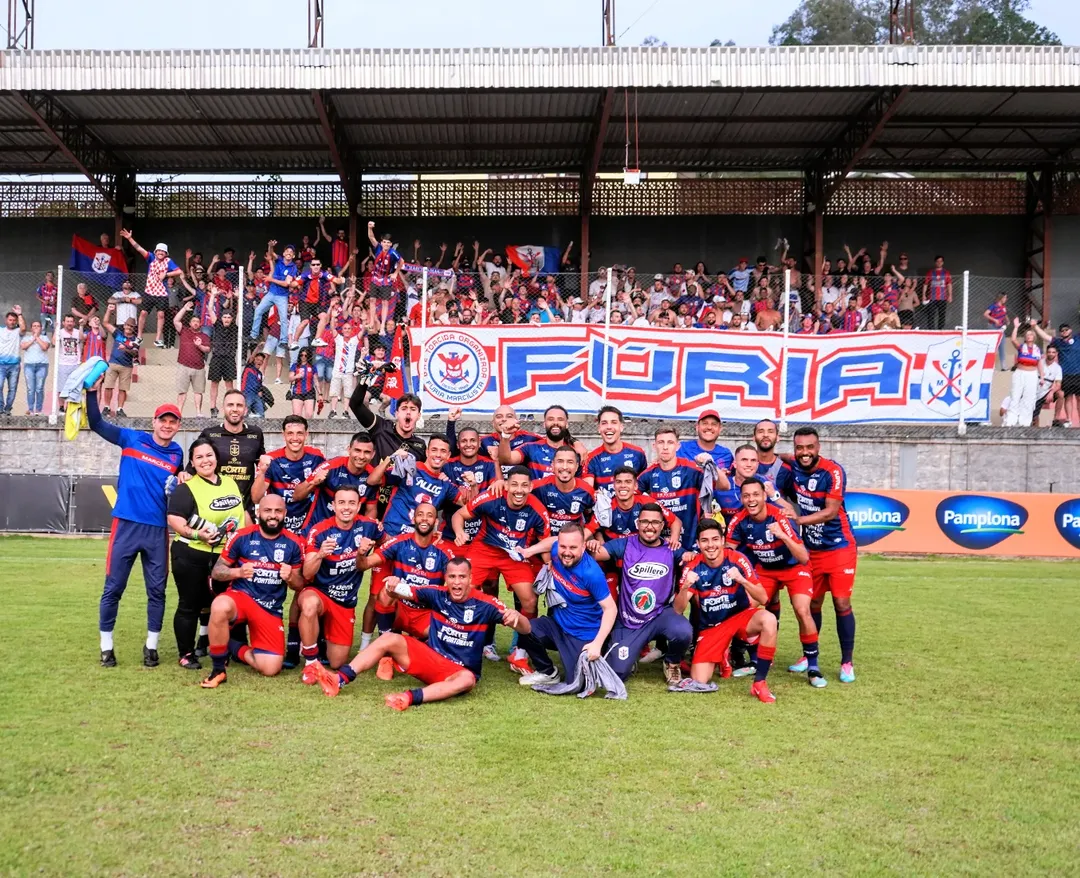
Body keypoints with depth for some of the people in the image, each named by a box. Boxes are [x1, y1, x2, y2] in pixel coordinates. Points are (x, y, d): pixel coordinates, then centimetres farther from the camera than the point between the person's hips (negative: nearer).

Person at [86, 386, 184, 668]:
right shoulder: (132, 439, 1)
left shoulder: (177, 454, 8)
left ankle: (151, 647, 18)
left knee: (157, 590, 6)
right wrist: (92, 391, -13)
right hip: (126, 525, -2)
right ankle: (106, 647, 15)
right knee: (113, 588, 3)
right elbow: (96, 423, -2)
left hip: (158, 530, 2)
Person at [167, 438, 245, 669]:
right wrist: (195, 533, -32)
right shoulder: (186, 488, -9)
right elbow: (173, 519, -17)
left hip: (225, 557, 5)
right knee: (190, 605, 5)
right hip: (191, 556, -5)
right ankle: (186, 654, 16)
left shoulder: (230, 483, 10)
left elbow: (242, 513, 19)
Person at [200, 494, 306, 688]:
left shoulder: (293, 543, 0)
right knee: (220, 607, -40)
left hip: (271, 609, 2)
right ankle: (217, 670, -18)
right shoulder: (242, 536, -5)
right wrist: (238, 572, -20)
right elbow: (216, 572, 0)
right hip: (241, 596, -2)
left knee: (271, 669, -10)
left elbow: (300, 585, 7)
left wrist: (291, 578, -16)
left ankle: (234, 649, 21)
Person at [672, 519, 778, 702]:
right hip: (710, 627, 0)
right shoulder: (693, 567, -12)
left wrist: (741, 580, -36)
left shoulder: (737, 559, -15)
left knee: (769, 619, -34)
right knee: (699, 683, -13)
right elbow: (678, 611, -15)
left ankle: (759, 683, -20)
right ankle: (720, 658, 21)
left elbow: (763, 599, -18)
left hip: (740, 616, 0)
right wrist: (685, 587, -35)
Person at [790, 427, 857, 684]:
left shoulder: (833, 472, -19)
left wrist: (796, 520, -26)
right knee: (812, 603, 11)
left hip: (839, 547, -4)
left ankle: (847, 662, 7)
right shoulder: (793, 468, -4)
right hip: (811, 549, 5)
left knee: (841, 603, -5)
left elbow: (830, 512, -24)